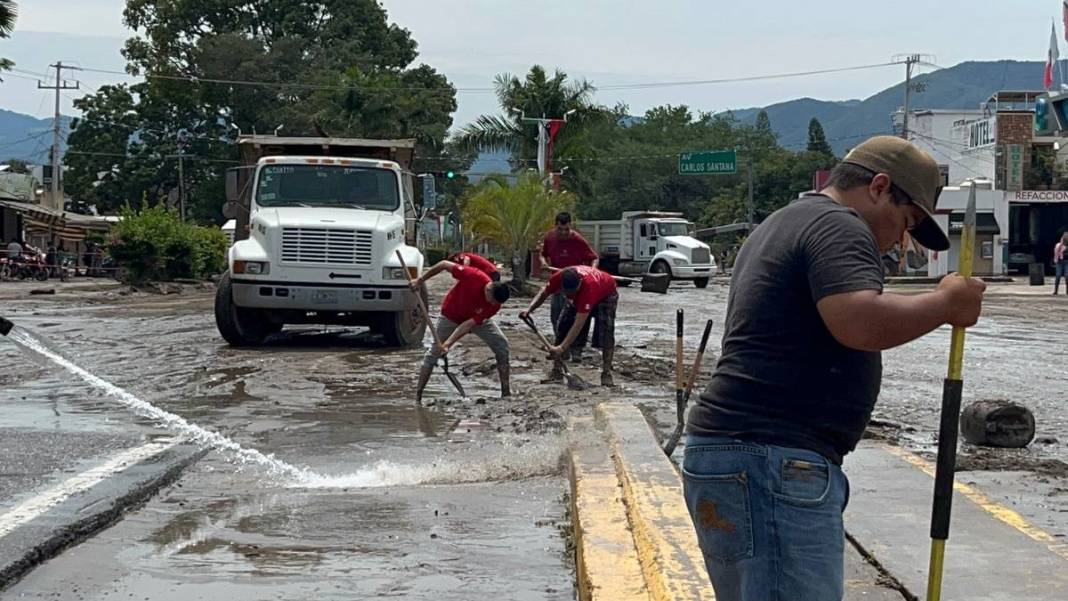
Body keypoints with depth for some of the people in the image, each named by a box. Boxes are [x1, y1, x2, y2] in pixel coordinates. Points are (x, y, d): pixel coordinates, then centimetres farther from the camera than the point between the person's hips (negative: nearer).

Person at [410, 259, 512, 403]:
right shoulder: (472, 276, -38)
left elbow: (468, 324, -33)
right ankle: (417, 395, 4)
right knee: (433, 353, -4)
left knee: (502, 345, -11)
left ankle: (506, 392, -5)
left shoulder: (495, 305, -31)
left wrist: (448, 343, -40)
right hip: (450, 316, -1)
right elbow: (445, 264, -24)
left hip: (478, 319, 2)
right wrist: (421, 280, -19)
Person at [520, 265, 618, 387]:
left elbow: (578, 325, -49)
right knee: (562, 326, -6)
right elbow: (544, 292, -10)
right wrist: (529, 310, -24)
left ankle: (606, 373, -19)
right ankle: (556, 371, 2)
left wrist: (562, 347, -54)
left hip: (605, 295, -5)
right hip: (578, 298, 5)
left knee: (606, 330, -24)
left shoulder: (589, 286, -48)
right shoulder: (558, 277, -34)